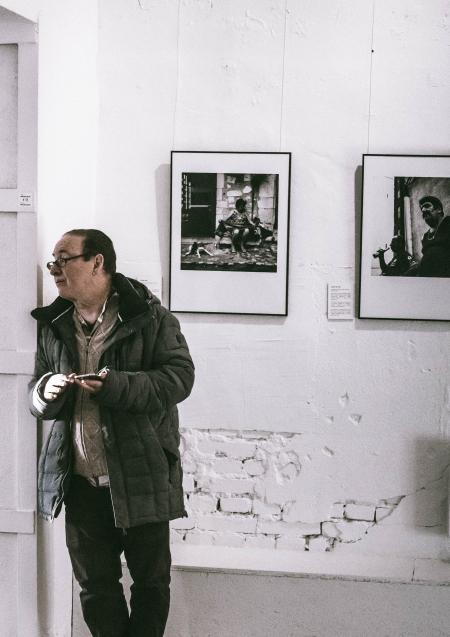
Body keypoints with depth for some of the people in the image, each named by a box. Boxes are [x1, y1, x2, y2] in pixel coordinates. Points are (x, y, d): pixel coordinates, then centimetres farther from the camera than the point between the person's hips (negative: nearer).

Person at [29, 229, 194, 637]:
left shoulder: (150, 317, -6)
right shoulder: (54, 326, 10)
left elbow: (180, 376, -13)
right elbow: (37, 398, 14)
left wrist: (117, 386, -25)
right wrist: (45, 392, -10)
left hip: (141, 477, -4)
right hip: (80, 483, 5)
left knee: (151, 580, 10)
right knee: (96, 586, 14)